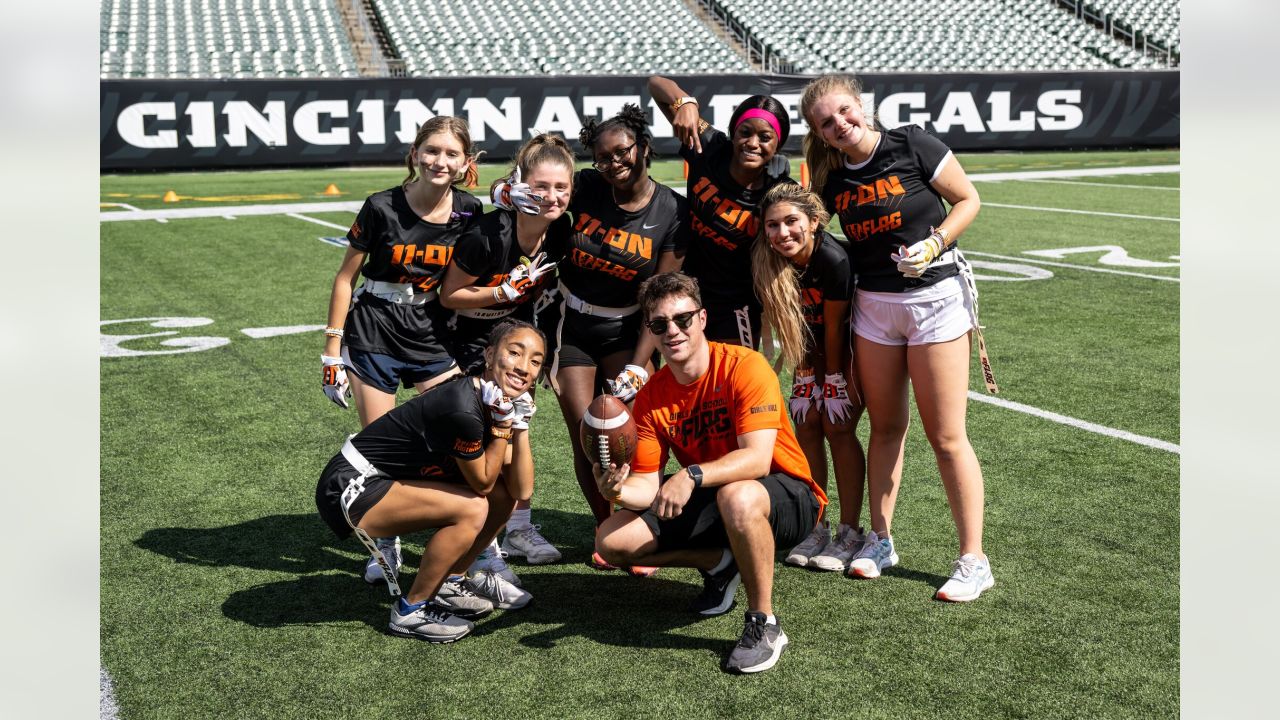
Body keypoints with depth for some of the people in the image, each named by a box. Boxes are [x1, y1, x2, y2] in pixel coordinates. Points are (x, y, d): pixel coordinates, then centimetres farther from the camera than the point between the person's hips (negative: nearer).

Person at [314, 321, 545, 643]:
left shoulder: (493, 402, 1)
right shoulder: (462, 410, -28)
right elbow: (482, 483, -15)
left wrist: (516, 424, -10)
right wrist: (503, 425, -17)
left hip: (385, 481, 9)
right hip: (350, 489, -9)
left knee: (503, 497, 3)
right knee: (472, 509, -23)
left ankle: (450, 581, 20)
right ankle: (410, 611, -6)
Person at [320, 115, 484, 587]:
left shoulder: (469, 213, -5)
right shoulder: (382, 208, -12)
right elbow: (346, 276, -4)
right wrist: (333, 350, -5)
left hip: (433, 333, 2)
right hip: (374, 334, -2)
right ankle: (385, 544, 22)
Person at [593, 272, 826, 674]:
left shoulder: (743, 366, -20)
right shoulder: (650, 397, -3)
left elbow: (757, 459, -30)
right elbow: (648, 484, -7)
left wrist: (692, 476, -45)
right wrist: (619, 491, -31)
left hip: (788, 499, -6)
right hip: (708, 502, 6)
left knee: (738, 495, -42)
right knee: (612, 541, -9)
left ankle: (764, 624, -21)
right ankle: (721, 563, 11)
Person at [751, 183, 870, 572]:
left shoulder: (833, 259, -34)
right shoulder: (769, 262, -19)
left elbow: (834, 328, -22)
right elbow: (792, 322, -8)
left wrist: (835, 380, -12)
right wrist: (807, 375, -7)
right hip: (814, 347, 5)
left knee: (837, 427, -10)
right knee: (806, 427, 0)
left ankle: (849, 533, 0)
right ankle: (815, 528, 11)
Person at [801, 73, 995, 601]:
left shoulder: (912, 146, -10)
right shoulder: (830, 180, 1)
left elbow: (968, 199, -3)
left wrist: (933, 245, -16)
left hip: (935, 296, -4)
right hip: (873, 304, 5)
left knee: (946, 437, -4)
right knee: (885, 427, 13)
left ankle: (974, 560, 6)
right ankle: (881, 540, 27)